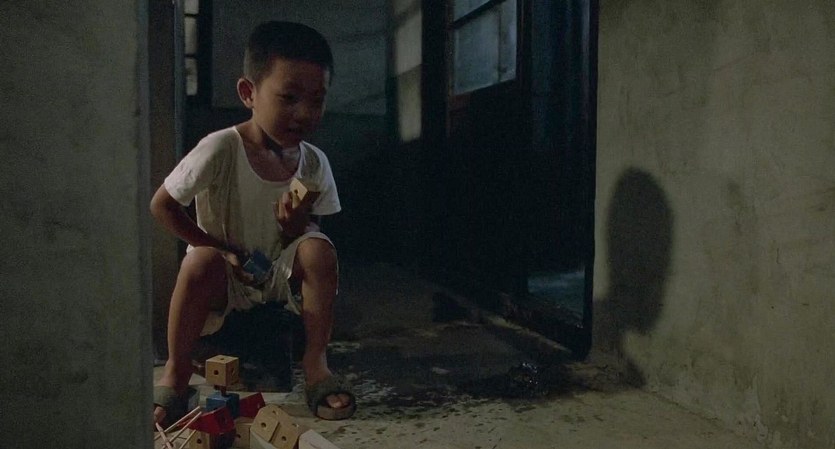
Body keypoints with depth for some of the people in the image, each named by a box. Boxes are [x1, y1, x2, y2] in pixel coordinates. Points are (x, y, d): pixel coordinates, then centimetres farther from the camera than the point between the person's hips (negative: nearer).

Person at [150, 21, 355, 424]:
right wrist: (220, 251, -18)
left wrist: (296, 227, -23)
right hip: (226, 275, -3)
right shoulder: (220, 150, -20)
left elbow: (309, 233, 2)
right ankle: (176, 372, -16)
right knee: (202, 261, -35)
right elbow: (161, 205, -13)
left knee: (319, 249, -26)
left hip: (283, 274, 3)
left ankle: (315, 362, -14)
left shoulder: (314, 163, -8)